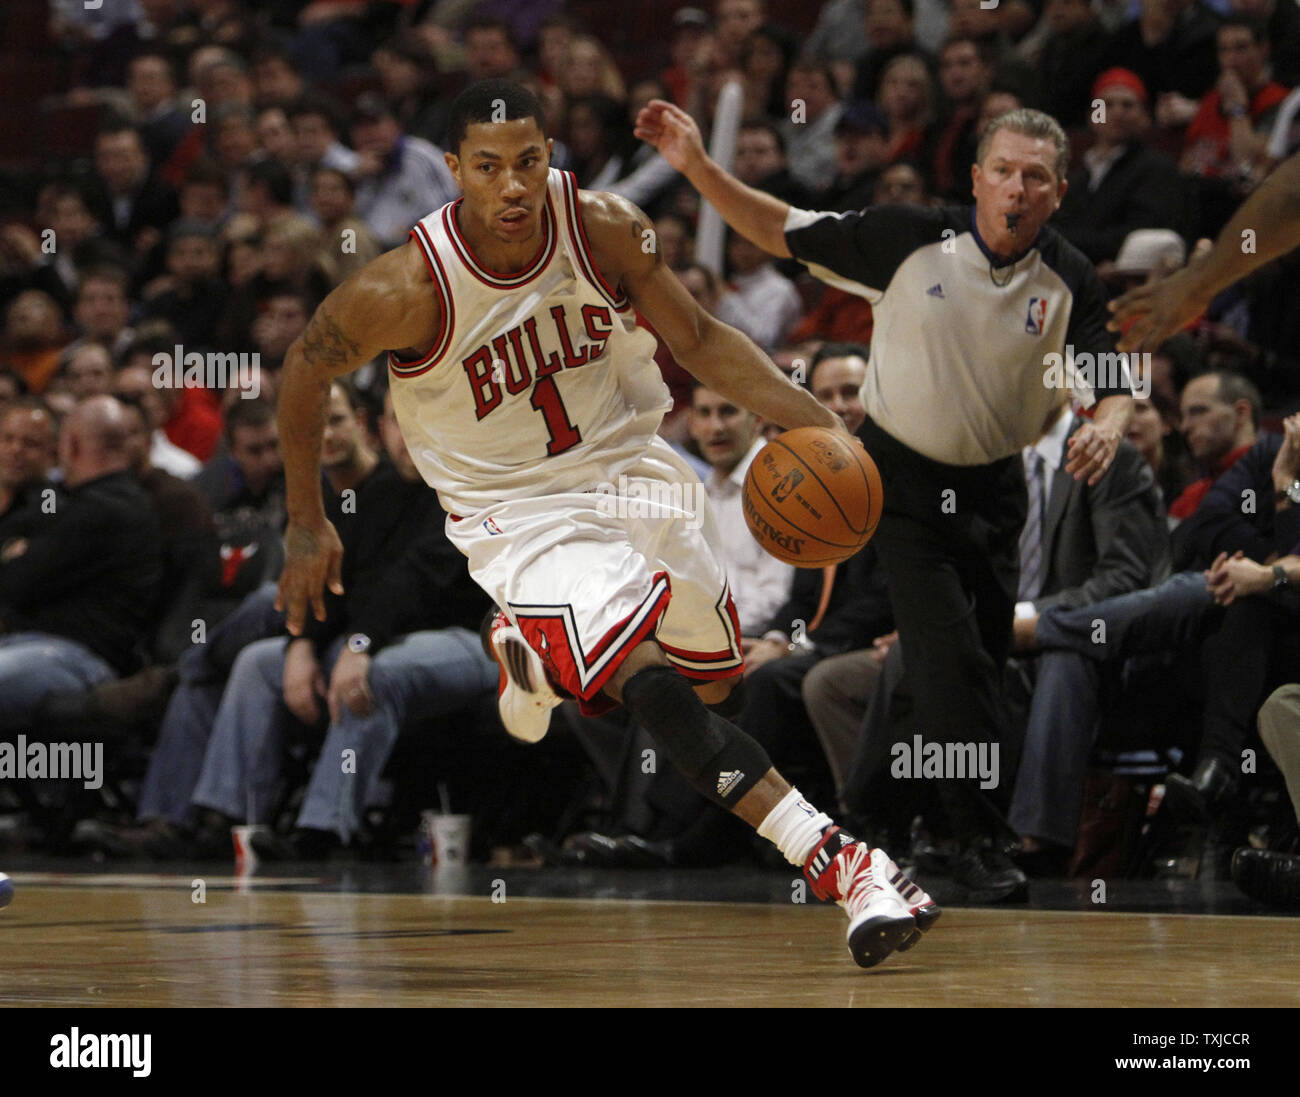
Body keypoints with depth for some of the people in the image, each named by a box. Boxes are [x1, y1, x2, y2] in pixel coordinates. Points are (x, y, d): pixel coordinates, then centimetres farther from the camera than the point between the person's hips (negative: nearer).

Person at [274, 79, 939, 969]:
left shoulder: (608, 229, -15)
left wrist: (806, 416, -15)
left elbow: (697, 339, -1)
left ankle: (534, 660, 45)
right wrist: (307, 526, 0)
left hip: (631, 465, 5)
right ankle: (832, 858, -32)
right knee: (652, 688, -28)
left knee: (714, 684, 19)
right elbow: (307, 368, -7)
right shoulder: (411, 288, -24)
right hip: (520, 510, -5)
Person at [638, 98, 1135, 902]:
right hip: (903, 480, -4)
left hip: (995, 491, 4)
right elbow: (783, 232, -8)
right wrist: (698, 167, -18)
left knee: (985, 670, 8)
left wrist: (1108, 426, -28)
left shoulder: (1070, 283, -7)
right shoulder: (913, 241, -14)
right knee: (952, 663, -16)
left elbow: (1114, 384, -4)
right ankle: (980, 838, -8)